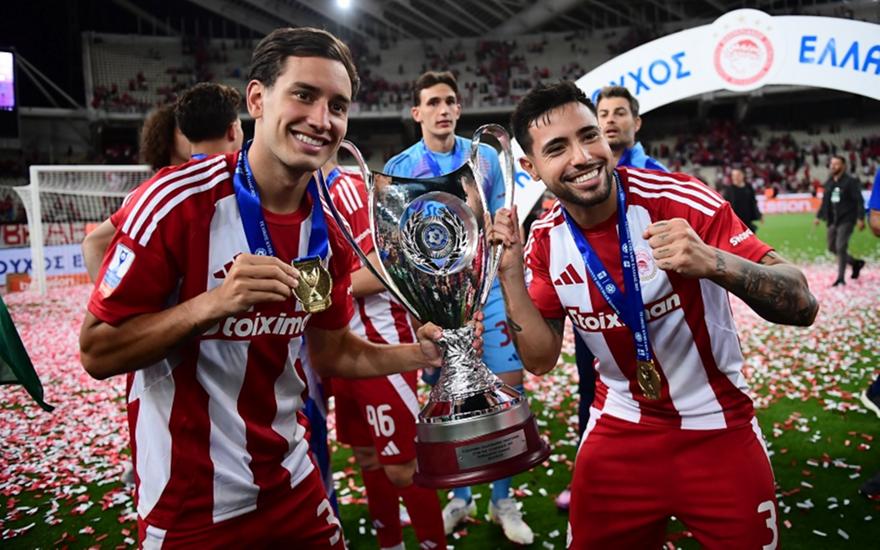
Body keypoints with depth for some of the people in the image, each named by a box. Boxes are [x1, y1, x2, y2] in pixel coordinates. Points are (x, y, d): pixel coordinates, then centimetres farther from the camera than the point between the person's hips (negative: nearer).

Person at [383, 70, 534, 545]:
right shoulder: (399, 167, 0)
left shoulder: (486, 157, 5)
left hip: (488, 288, 1)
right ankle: (460, 497, 27)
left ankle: (502, 500, 17)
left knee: (509, 388, -1)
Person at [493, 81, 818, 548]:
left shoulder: (680, 200, -20)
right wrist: (510, 271, -15)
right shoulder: (545, 242, -7)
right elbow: (540, 359, -3)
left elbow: (801, 304, -22)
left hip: (719, 431, -2)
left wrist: (712, 262, -42)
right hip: (618, 433, 3)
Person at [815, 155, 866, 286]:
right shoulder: (829, 182, 10)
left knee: (840, 247, -12)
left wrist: (860, 218, -17)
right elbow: (825, 201, 18)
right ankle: (856, 263, 34)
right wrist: (818, 216, 15)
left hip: (846, 220, -7)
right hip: (833, 220, 7)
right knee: (832, 247, 12)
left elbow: (859, 201, -10)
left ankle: (841, 278, -5)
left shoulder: (851, 182, -8)